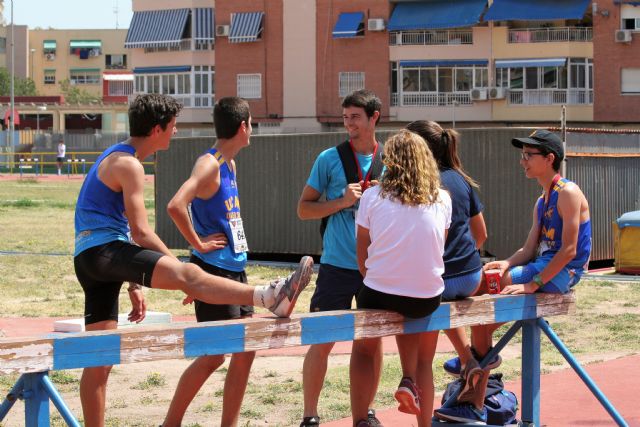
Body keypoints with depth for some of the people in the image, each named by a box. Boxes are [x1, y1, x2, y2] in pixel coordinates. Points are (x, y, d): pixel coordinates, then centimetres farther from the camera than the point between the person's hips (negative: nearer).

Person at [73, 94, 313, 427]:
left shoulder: (114, 158, 24)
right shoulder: (128, 164, -7)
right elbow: (140, 231, -14)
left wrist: (134, 285, 27)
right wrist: (177, 265, -5)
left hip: (88, 261, 11)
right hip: (103, 251, -11)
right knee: (188, 275, -30)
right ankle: (269, 297, -48)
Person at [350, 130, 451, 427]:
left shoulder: (372, 197, -1)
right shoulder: (442, 200, 5)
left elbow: (362, 261, 3)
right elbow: (437, 249, 13)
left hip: (379, 294, -1)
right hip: (428, 299, 1)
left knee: (363, 349, 24)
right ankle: (410, 381, 15)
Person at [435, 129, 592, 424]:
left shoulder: (568, 193, -11)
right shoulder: (542, 202, 19)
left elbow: (569, 250, -19)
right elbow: (529, 249, 12)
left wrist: (533, 285, -23)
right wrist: (506, 264, -10)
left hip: (561, 273, -9)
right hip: (540, 267, 9)